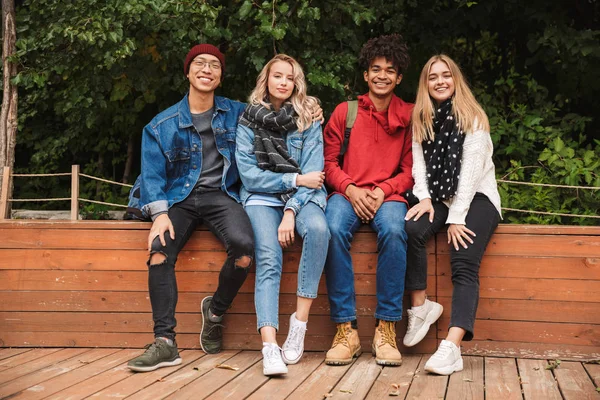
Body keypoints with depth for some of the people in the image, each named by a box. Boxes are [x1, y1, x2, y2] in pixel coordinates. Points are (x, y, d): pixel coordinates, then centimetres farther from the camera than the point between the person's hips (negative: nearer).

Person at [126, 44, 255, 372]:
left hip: (221, 194, 0)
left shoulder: (236, 114, 13)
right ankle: (165, 343, -27)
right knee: (159, 251, -30)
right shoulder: (163, 124, 10)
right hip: (180, 196, 0)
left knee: (243, 246, -31)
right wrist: (159, 214, -13)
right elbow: (152, 173, 3)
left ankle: (215, 310, -3)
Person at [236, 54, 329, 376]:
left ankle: (300, 321, -29)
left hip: (302, 197, 1)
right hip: (262, 197, -1)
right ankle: (269, 346, -41)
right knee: (268, 257, -29)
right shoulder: (248, 120, 4)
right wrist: (296, 179, -10)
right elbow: (249, 175, -4)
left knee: (318, 228, -34)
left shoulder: (308, 120, 5)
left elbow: (312, 173, -5)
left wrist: (291, 212, -19)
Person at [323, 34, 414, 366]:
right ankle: (346, 328, -28)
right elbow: (329, 161, 9)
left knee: (393, 230, -36)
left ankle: (386, 329, -27)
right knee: (334, 229, -34)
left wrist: (383, 191, -9)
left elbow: (410, 170, 9)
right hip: (348, 193, 0)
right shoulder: (345, 111, 11)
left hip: (388, 196, 0)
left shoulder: (408, 116, 11)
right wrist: (350, 190, -9)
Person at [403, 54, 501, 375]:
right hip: (438, 198, 4)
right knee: (411, 229, -29)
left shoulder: (472, 118, -2)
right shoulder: (421, 120, 12)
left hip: (476, 197, -4)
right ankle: (421, 307, -15)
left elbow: (470, 169, -10)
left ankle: (452, 347, -39)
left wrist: (457, 217, -18)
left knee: (464, 264, -25)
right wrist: (424, 198, -12)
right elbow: (419, 163, 7)